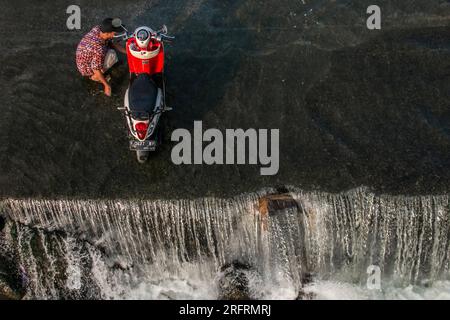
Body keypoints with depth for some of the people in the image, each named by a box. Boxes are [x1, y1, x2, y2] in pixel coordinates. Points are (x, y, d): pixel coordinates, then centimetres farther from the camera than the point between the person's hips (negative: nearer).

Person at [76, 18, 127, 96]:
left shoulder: (97, 29, -18)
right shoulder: (99, 49, -39)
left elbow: (111, 44, -1)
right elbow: (96, 70, -30)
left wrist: (127, 52, -1)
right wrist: (107, 86, -20)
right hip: (87, 68, -8)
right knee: (112, 55, -23)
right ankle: (94, 77, -2)